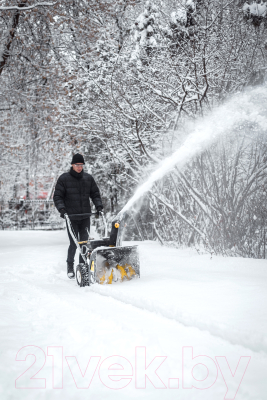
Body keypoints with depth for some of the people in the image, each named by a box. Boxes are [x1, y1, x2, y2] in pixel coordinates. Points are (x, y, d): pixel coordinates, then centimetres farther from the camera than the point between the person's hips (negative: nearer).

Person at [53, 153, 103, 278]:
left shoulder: (88, 178, 10)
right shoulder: (64, 178, 0)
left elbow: (95, 194, 16)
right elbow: (57, 196, 0)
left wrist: (99, 206, 0)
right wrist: (61, 208, -15)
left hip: (85, 217, 3)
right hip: (71, 217, -3)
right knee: (74, 243, -6)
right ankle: (70, 267, 13)